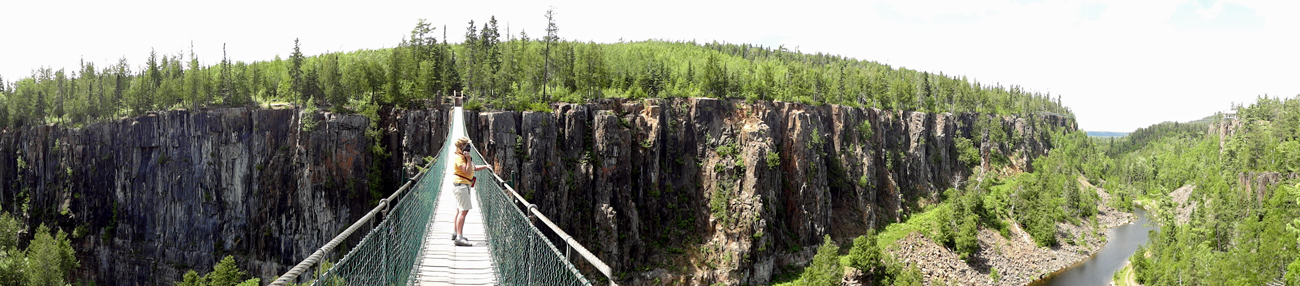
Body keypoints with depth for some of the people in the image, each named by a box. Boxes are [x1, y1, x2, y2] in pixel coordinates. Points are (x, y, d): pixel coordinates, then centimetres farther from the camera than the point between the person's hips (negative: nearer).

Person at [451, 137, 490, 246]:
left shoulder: (464, 157, 16)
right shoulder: (459, 158, -18)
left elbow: (473, 168, 24)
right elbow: (468, 172, -25)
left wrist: (485, 166, 15)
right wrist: (468, 159, -24)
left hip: (464, 185, 11)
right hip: (461, 185, -11)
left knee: (460, 210, 18)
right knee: (464, 210, -16)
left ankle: (456, 234, 28)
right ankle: (459, 238, -22)